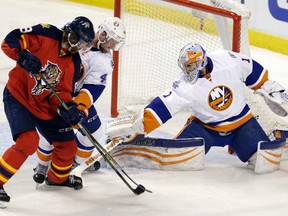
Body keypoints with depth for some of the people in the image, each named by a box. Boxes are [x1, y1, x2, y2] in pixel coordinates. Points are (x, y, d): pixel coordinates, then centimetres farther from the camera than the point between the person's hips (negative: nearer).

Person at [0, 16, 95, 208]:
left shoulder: (74, 62, -1)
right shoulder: (46, 35, -18)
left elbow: (63, 91, -3)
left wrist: (70, 108, -23)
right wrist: (23, 55, -39)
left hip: (45, 105, 7)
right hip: (18, 97, -7)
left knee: (68, 145, 11)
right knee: (28, 142, -27)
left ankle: (58, 177, 42)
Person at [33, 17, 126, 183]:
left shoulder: (104, 62, -14)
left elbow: (93, 89, -24)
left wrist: (78, 107, -38)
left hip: (78, 94, 4)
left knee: (94, 130, 6)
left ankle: (76, 161, 31)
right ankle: (43, 165, 14)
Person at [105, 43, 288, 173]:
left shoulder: (228, 61, -20)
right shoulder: (185, 87, -20)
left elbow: (253, 71, -3)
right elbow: (162, 107, -25)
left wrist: (272, 90, 2)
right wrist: (136, 126, -35)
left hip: (241, 122, 0)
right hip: (206, 126, 0)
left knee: (264, 162, -13)